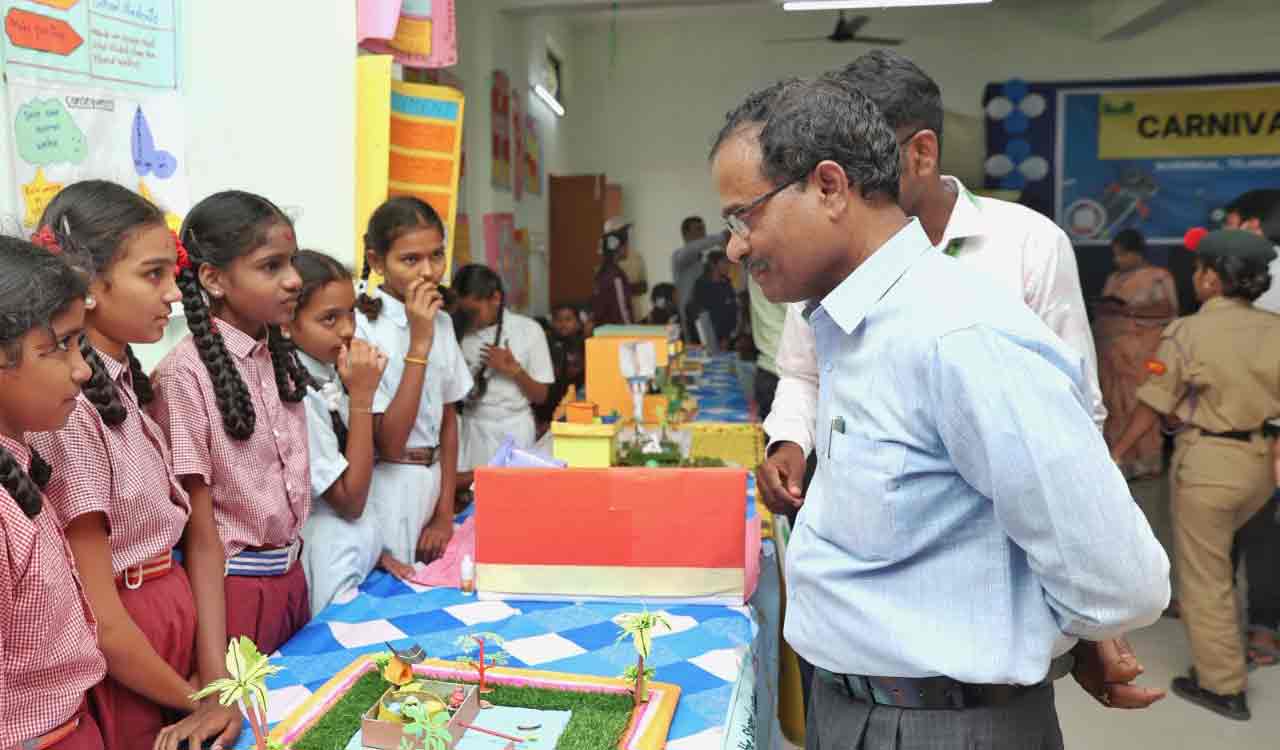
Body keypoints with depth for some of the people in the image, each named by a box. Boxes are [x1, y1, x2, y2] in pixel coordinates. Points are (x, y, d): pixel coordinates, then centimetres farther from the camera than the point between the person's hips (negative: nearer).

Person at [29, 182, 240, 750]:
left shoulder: (126, 385, 4)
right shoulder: (63, 411, -22)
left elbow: (197, 534, 0)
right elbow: (98, 620, -19)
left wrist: (217, 678, -7)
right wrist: (195, 701, -7)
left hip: (174, 628, 8)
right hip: (118, 672, -8)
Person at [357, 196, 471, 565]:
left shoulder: (441, 321, 4)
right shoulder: (361, 326, -17)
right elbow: (388, 442, -21)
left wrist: (445, 515, 5)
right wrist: (419, 344, -23)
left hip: (434, 486, 7)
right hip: (387, 494, -6)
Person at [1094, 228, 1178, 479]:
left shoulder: (1159, 276, 1)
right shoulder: (1113, 279, 17)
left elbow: (1167, 311, -9)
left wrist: (1131, 311, -16)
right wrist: (1103, 310, -1)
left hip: (1142, 352, -5)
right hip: (1111, 351, 5)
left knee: (1141, 403, -6)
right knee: (1114, 404, 4)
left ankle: (1145, 460, 1)